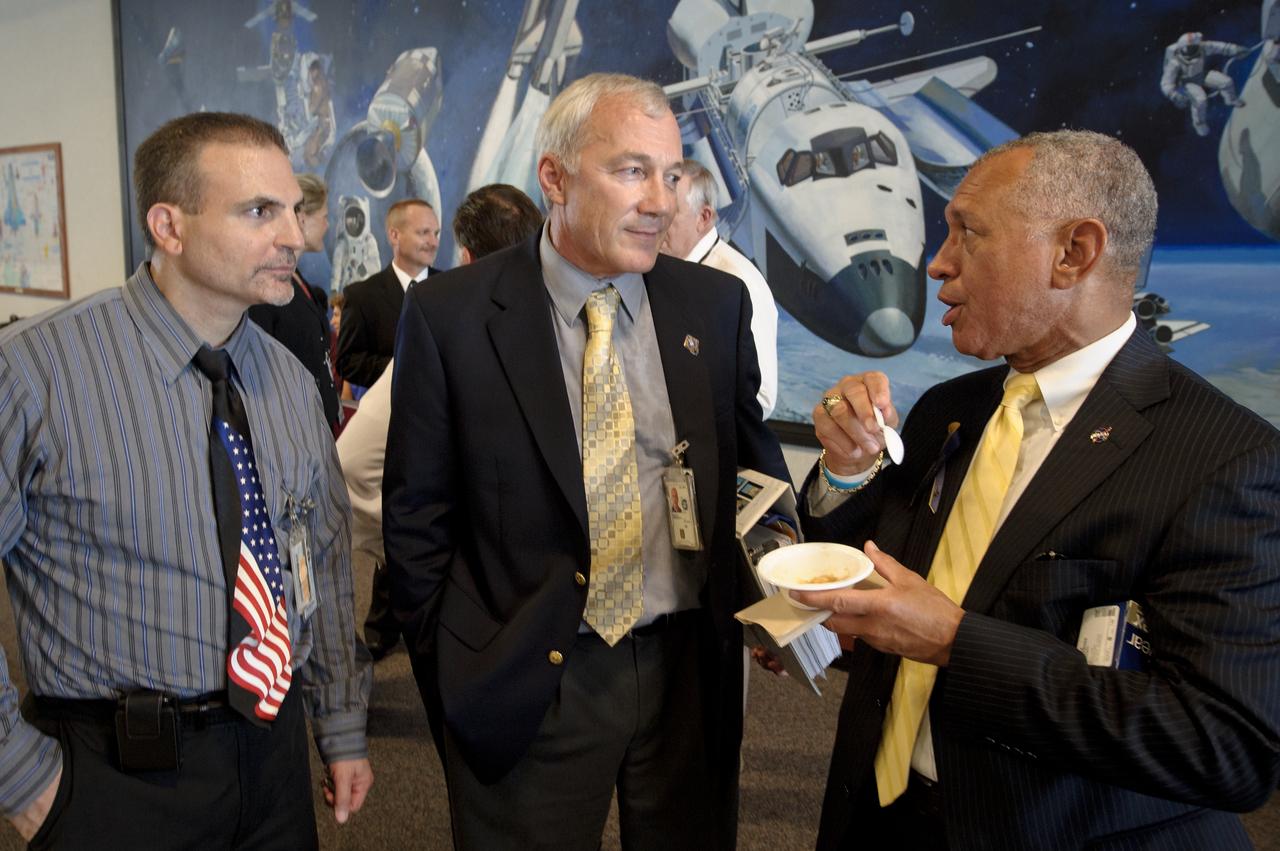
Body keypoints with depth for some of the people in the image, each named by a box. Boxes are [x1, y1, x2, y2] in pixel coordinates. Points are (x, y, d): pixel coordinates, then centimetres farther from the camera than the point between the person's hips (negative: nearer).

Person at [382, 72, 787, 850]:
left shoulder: (716, 304, -1)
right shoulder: (450, 316, -9)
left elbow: (754, 462, 8)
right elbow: (416, 515, -3)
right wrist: (457, 668, -2)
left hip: (691, 668, 3)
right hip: (525, 685, -2)